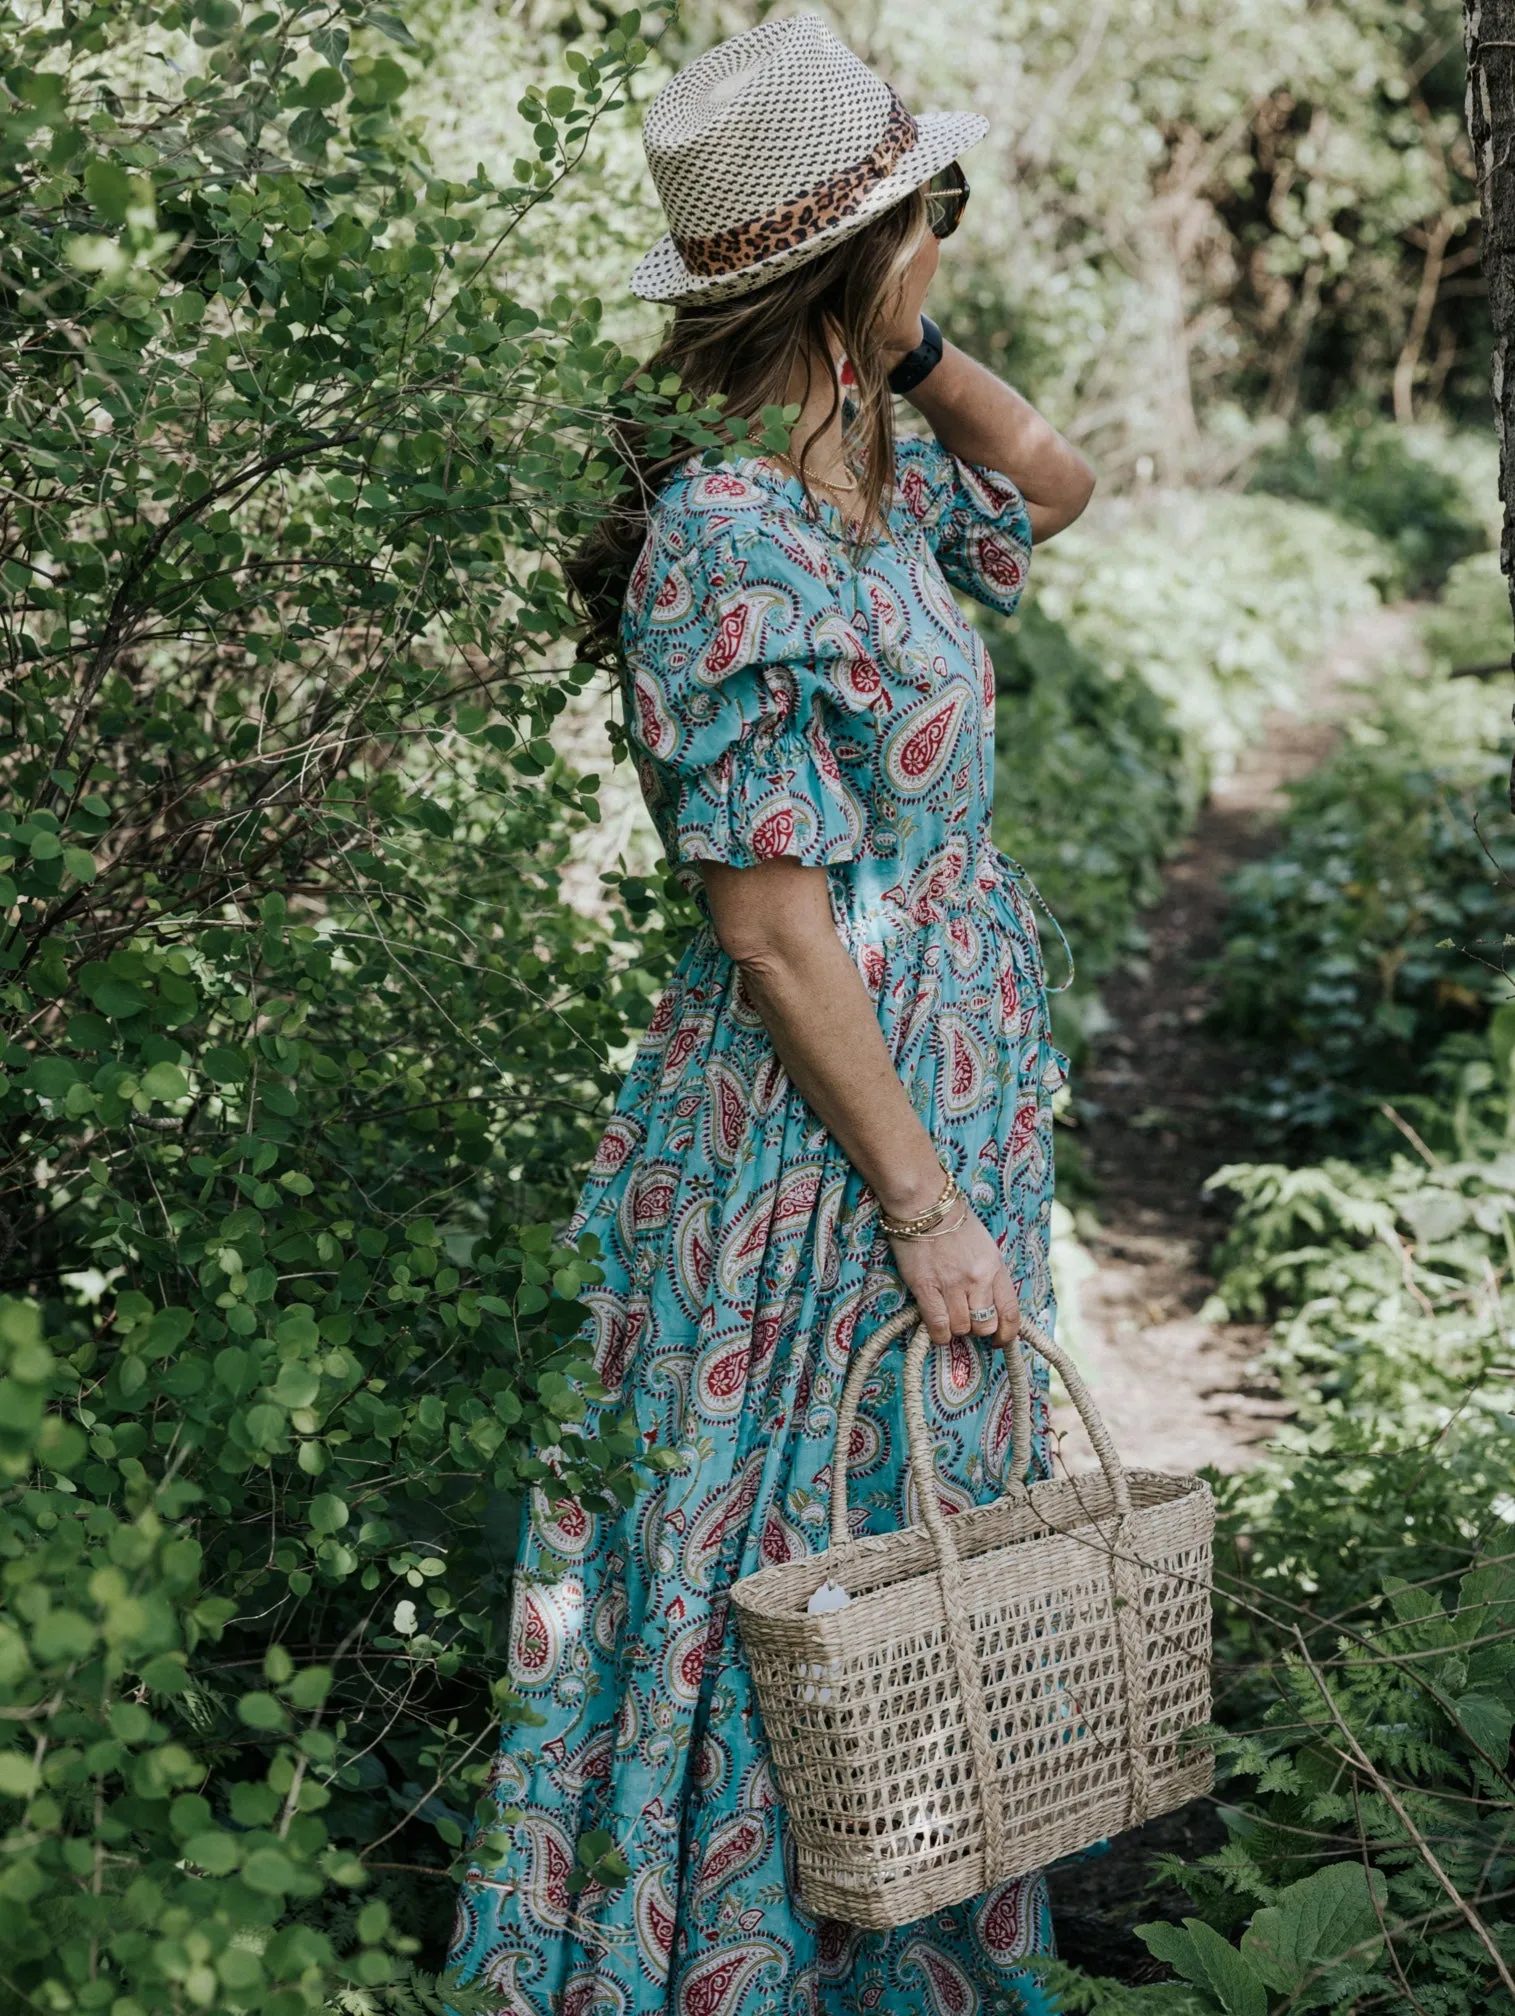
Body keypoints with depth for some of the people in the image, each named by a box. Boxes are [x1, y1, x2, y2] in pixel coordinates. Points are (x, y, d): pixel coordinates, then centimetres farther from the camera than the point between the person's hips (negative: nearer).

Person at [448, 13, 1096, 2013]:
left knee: (919, 1536, 21)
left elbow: (1057, 483, 22)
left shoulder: (875, 478, 3)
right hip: (821, 1130, -9)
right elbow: (777, 933, -23)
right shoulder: (730, 550, -23)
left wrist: (909, 339, 6)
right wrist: (927, 1204, -19)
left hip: (954, 1086, 9)